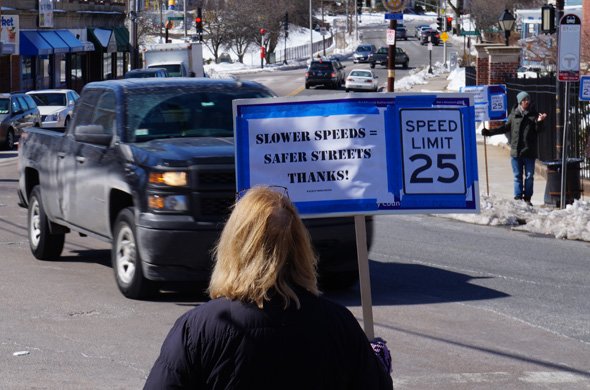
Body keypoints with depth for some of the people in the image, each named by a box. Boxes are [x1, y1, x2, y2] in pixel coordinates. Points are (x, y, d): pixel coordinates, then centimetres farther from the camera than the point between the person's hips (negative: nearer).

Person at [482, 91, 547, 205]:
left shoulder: (533, 114, 5)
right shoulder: (514, 115, 6)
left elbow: (538, 131, 3)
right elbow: (506, 128, 13)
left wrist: (539, 122, -16)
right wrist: (489, 132, 9)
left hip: (529, 151, 0)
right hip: (516, 151, 0)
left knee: (529, 176, 3)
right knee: (518, 176, 4)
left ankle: (527, 198, 10)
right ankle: (518, 198, 7)